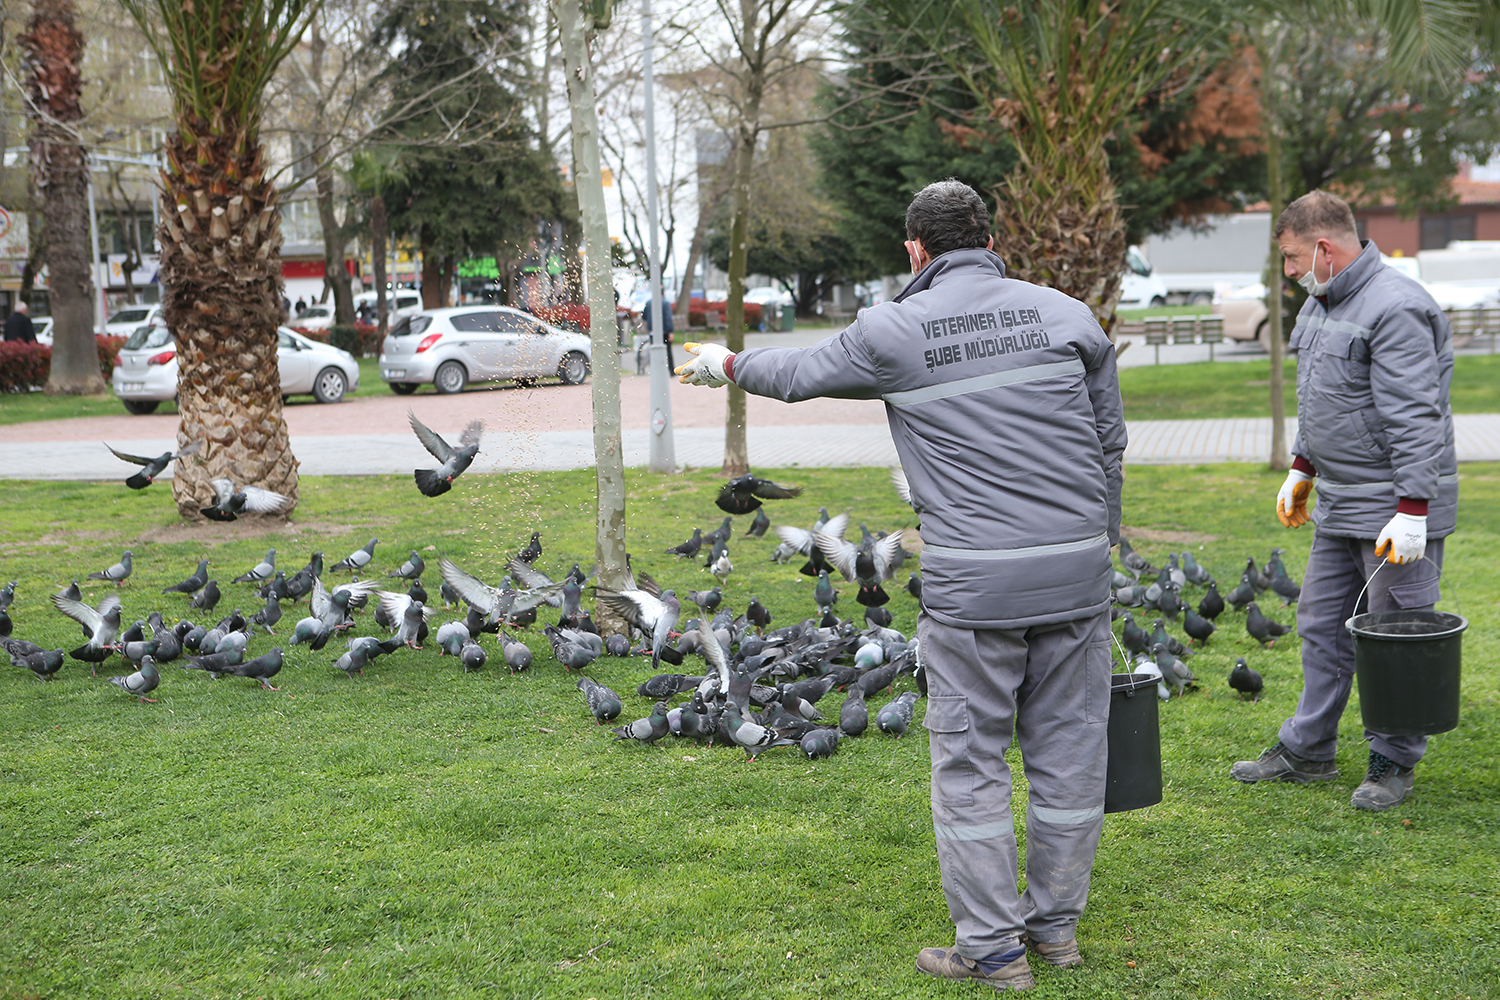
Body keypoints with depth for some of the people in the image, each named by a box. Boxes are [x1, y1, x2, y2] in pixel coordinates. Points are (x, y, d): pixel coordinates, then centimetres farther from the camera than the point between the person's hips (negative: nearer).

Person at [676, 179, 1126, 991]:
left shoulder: (894, 331, 0)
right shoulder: (1066, 315, 8)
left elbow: (801, 372, 17)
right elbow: (1109, 442, 12)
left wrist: (727, 364, 36)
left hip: (973, 585, -4)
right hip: (1077, 571, 4)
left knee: (969, 760, 6)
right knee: (1067, 749, 12)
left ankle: (991, 946, 12)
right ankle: (1056, 924, 25)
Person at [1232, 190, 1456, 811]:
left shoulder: (1394, 308, -20)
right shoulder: (1321, 303, 12)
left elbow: (1415, 420, -23)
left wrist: (1411, 510, -26)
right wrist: (1302, 469, 23)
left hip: (1397, 506, -10)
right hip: (1338, 504, 10)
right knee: (1321, 625, 15)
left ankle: (1394, 763, 14)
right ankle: (1307, 750, 26)